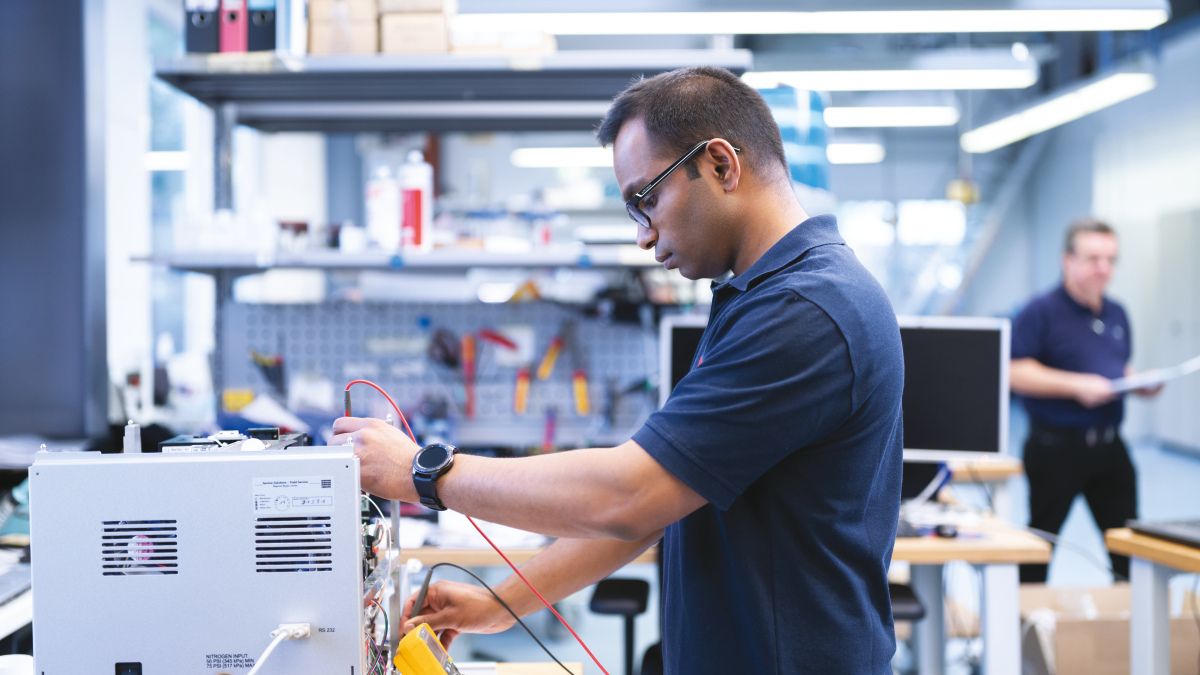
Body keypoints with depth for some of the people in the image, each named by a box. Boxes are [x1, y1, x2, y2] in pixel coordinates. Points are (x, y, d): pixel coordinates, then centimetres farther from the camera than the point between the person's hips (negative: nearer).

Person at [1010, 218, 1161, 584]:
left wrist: (1140, 383, 3)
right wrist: (1077, 385, -23)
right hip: (1057, 447, -6)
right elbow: (1015, 372, -17)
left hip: (1109, 444, 6)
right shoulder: (1040, 313, -9)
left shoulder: (1116, 313, 14)